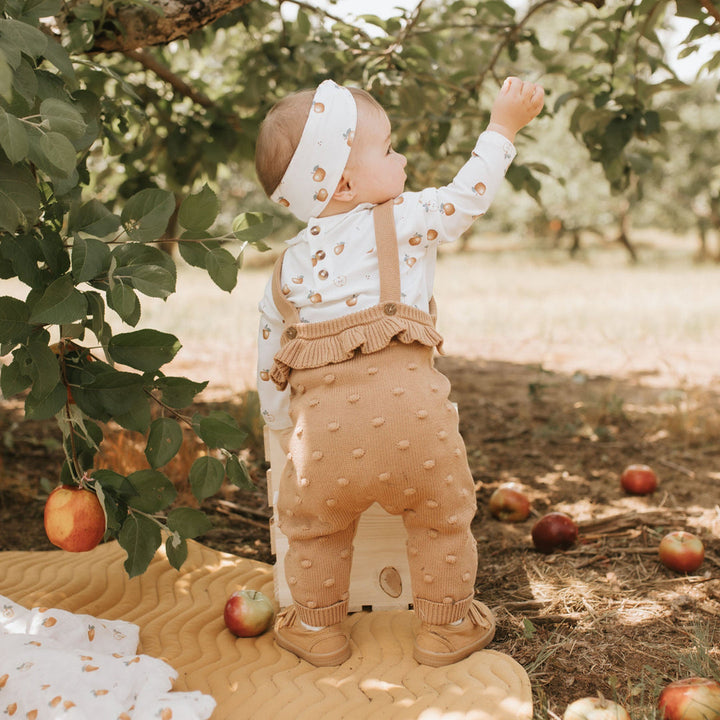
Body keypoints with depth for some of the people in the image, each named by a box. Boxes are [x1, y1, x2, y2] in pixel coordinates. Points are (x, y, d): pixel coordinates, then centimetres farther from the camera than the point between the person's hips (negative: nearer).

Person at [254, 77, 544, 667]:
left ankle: (318, 629, 39)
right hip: (406, 405, -2)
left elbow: (269, 362, 23)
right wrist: (504, 125, 29)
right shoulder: (403, 220, 6)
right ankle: (446, 628, 34)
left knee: (311, 524, 25)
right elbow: (467, 196, 17)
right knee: (443, 515, 20)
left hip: (324, 419, 3)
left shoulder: (289, 264, 20)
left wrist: (285, 430, 35)